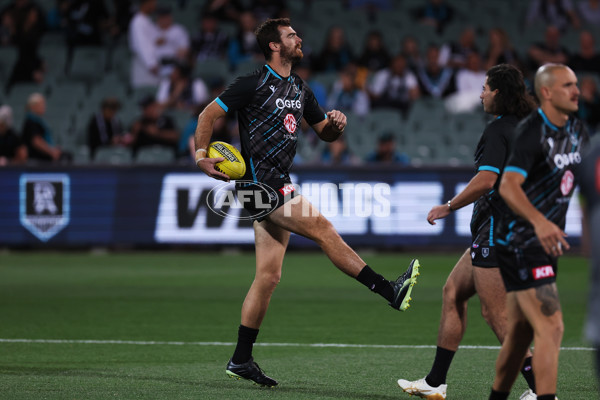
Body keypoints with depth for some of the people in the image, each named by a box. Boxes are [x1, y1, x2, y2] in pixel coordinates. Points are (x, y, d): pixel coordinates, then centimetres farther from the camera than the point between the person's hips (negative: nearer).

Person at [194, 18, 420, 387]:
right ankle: (390, 291, -19)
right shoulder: (254, 84, -7)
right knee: (322, 228, -18)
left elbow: (324, 132, 25)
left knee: (268, 276, 6)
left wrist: (336, 123, 2)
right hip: (259, 182, -9)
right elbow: (209, 115, -4)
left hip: (280, 187, 9)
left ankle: (241, 360, 9)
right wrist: (201, 156, -15)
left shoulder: (299, 90, 16)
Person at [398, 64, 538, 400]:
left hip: (497, 230, -10)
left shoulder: (498, 130, -15)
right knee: (453, 292, 16)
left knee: (496, 313, -10)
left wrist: (449, 207, -15)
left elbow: (486, 180, -26)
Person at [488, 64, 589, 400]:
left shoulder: (577, 130, 7)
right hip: (520, 243, -9)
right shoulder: (532, 132, -19)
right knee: (551, 327, -15)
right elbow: (508, 186, -32)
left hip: (546, 242, 9)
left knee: (521, 332, 15)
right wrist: (539, 221, -47)